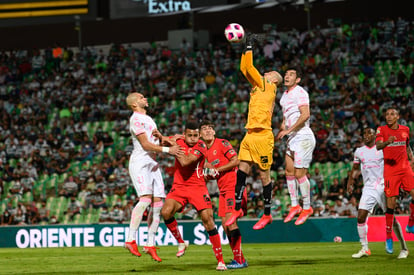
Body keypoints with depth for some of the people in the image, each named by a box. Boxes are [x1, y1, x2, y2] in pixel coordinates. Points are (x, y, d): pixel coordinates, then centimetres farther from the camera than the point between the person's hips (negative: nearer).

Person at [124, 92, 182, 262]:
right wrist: (167, 149, -15)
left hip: (152, 164, 9)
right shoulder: (136, 119, -7)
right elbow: (146, 145, -13)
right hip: (139, 163, -9)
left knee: (158, 203, 1)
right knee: (145, 199, -24)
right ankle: (130, 240, -26)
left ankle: (150, 244, 4)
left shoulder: (148, 119, 23)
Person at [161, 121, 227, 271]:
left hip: (197, 187, -3)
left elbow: (185, 162, -24)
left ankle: (220, 260, -10)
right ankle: (181, 243, 4)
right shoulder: (179, 142, 3)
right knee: (166, 212, -22)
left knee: (207, 218, -16)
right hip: (179, 186, 3)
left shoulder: (201, 146, -11)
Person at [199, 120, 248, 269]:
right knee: (225, 224, 4)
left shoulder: (222, 143, -6)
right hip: (223, 190, 8)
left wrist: (217, 169, -13)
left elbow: (235, 161, -13)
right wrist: (208, 174, 2)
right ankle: (239, 259, 9)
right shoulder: (205, 151, 17)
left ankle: (239, 259, -16)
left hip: (233, 186, -8)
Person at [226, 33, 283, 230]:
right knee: (242, 171, 3)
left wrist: (249, 46, 1)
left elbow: (248, 68, -7)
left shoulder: (268, 86, -2)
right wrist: (246, 48, 21)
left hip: (262, 136, -8)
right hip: (250, 135, 8)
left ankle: (267, 214, 7)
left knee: (264, 175, -1)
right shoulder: (260, 87, 19)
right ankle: (237, 209, 9)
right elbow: (245, 69, 23)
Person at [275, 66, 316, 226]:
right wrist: (280, 132, 15)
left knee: (300, 174, -8)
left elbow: (305, 115, -22)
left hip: (303, 137, -9)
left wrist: (288, 130, -22)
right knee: (289, 172, 8)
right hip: (292, 139, 9)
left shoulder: (299, 92, -12)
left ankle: (307, 208, 3)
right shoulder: (285, 95, 17)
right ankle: (294, 206, 17)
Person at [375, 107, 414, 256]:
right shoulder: (382, 130, -2)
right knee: (391, 202, -6)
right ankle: (388, 237, 2)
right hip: (390, 170, -3)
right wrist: (387, 142, -39)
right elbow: (378, 146, -19)